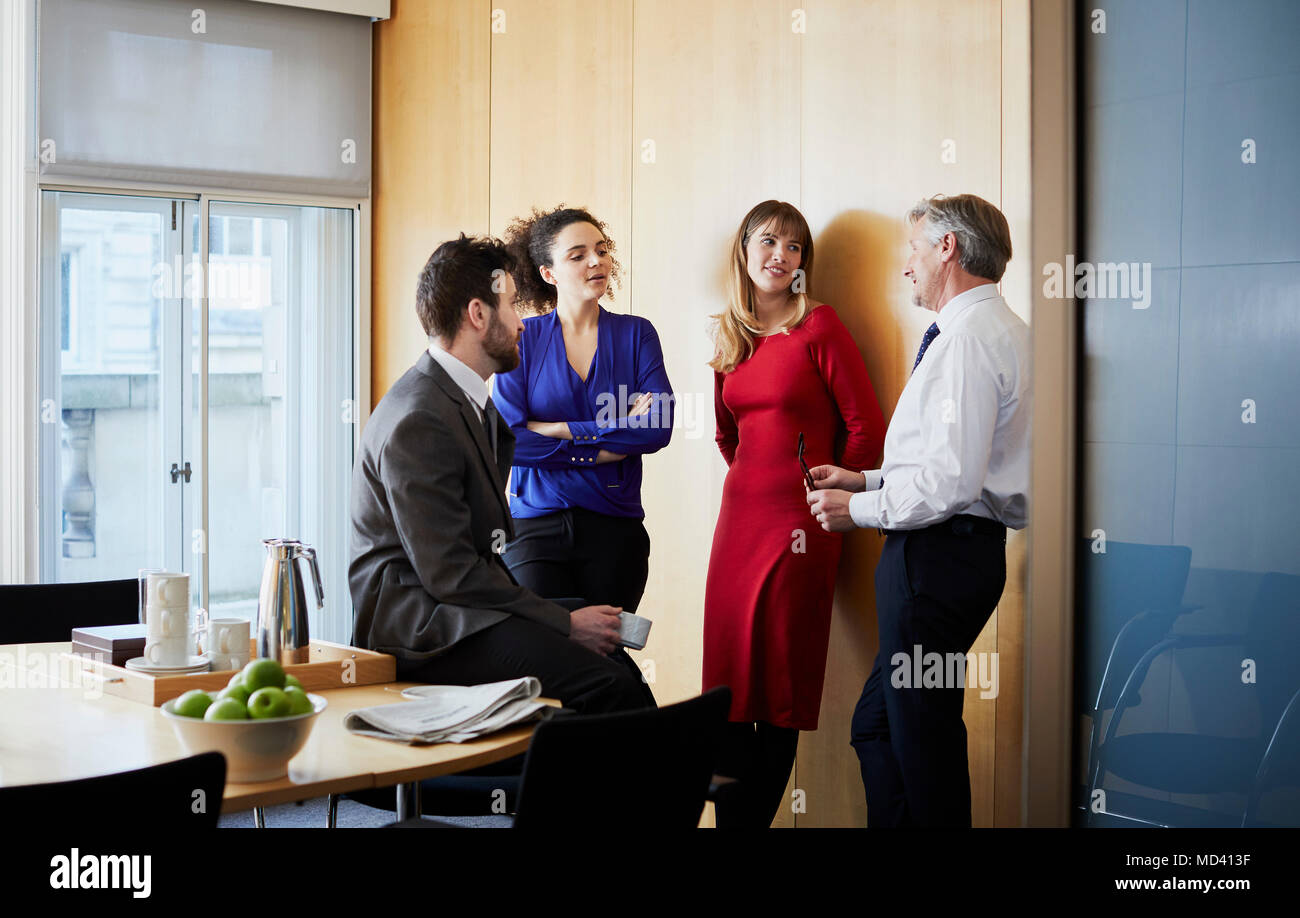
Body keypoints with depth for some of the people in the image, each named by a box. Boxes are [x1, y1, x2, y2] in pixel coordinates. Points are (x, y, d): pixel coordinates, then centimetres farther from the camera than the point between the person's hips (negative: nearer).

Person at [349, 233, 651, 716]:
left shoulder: (464, 398, 13)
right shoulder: (417, 419, -18)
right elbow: (450, 574, -19)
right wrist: (565, 623, -15)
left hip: (453, 603, 10)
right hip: (418, 627, -10)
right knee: (610, 686, -25)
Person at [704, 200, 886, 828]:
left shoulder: (819, 325, -4)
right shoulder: (731, 335, 13)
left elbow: (866, 428, -4)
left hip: (799, 520, -5)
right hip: (739, 513, 6)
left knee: (782, 684, -1)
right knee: (728, 680, 4)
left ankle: (757, 817, 8)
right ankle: (730, 818, 11)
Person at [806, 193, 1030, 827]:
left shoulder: (967, 337, -17)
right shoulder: (1000, 329, 16)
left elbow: (952, 481, -23)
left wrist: (857, 508, -10)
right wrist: (867, 479, 19)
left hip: (938, 554, -10)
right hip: (964, 549, 10)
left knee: (923, 733, -2)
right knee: (877, 727, 16)